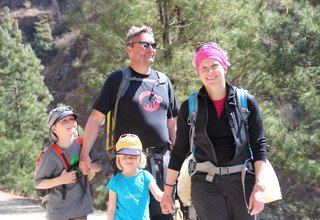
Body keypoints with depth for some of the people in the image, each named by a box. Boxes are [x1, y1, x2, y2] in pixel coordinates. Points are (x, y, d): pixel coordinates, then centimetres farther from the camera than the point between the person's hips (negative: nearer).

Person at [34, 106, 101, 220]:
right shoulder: (50, 155, -14)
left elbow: (98, 166, 9)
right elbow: (38, 183, -10)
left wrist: (90, 168, -13)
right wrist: (60, 180, -24)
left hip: (80, 207, 4)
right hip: (58, 211, -4)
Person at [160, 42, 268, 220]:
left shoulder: (246, 102, 2)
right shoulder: (189, 107, 4)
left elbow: (259, 145, 2)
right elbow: (179, 150, 9)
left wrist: (259, 187, -7)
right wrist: (167, 190, 8)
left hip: (242, 179, 0)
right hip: (205, 182, 0)